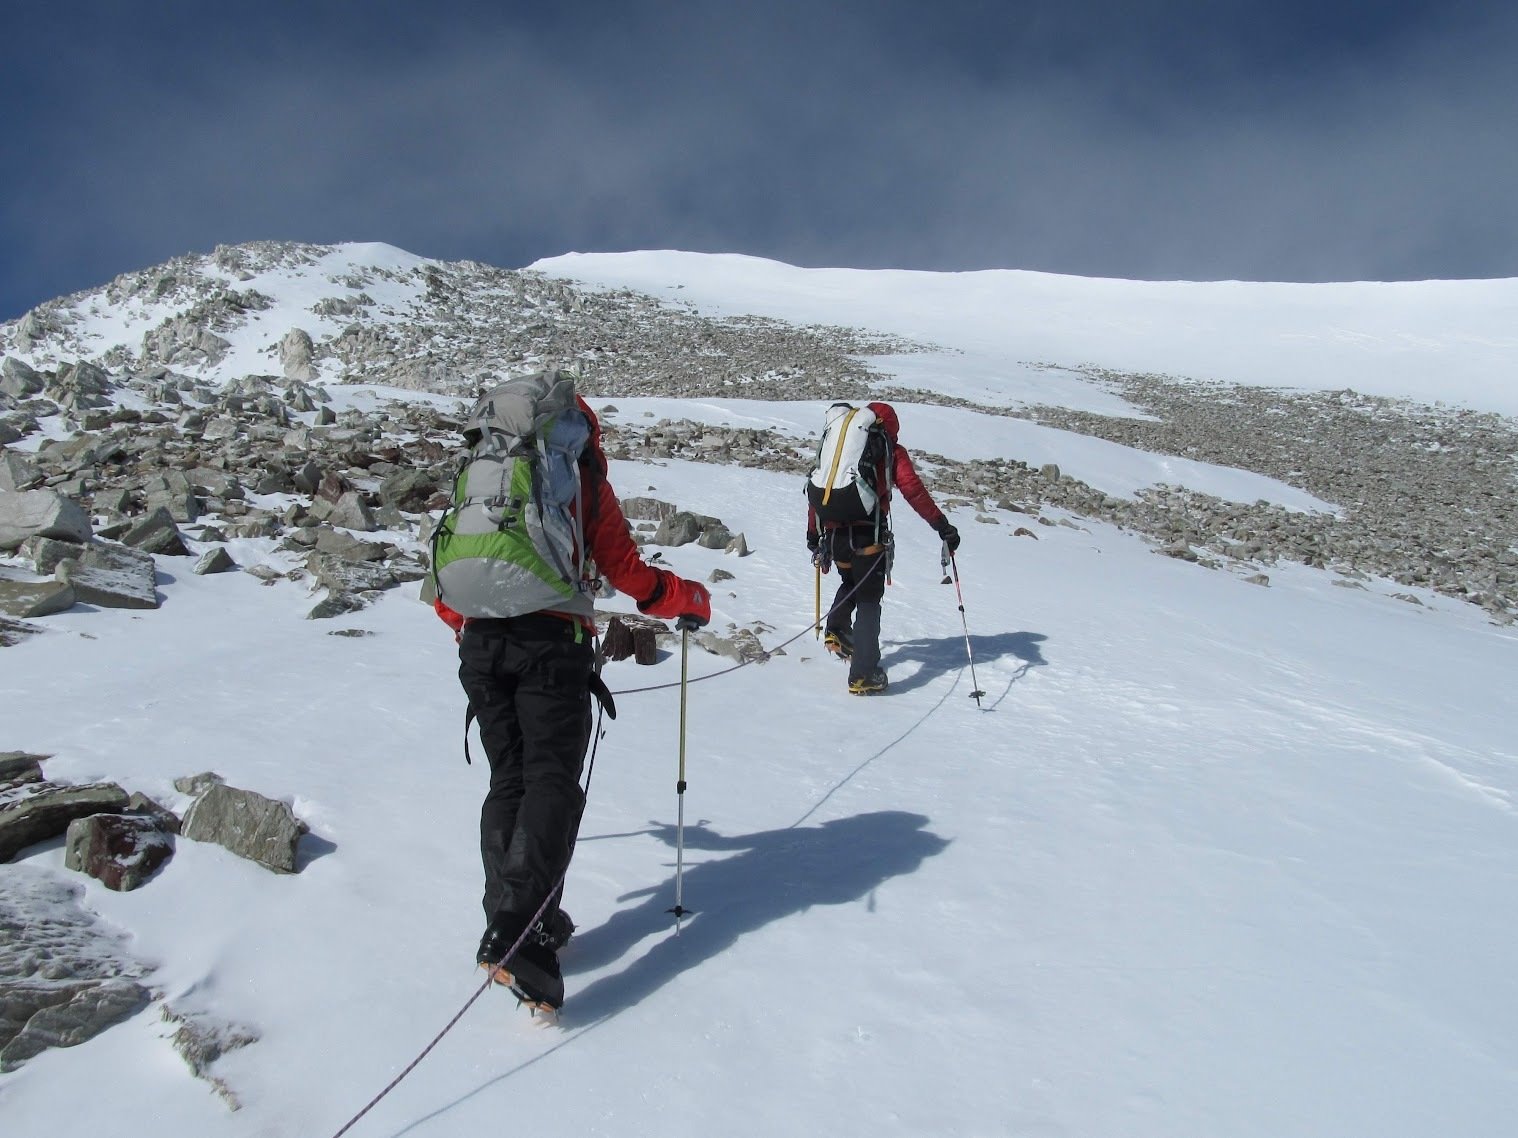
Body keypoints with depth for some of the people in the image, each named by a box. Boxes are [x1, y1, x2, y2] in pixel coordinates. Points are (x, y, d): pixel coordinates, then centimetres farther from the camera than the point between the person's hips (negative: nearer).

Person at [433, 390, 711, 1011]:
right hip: (553, 641, -4)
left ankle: (510, 927, 10)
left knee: (508, 781, 12)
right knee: (552, 781, -6)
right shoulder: (583, 483, 8)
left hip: (482, 640, 5)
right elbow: (628, 574, 6)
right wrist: (692, 598, 22)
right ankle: (517, 930, -21)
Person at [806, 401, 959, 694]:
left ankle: (837, 630, 13)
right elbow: (914, 492, -2)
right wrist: (943, 526, -1)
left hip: (833, 532, 5)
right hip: (868, 534, -4)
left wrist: (813, 535, 28)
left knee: (850, 583, 32)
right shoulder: (891, 451, 9)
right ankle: (863, 675, -3)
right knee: (869, 601, 1)